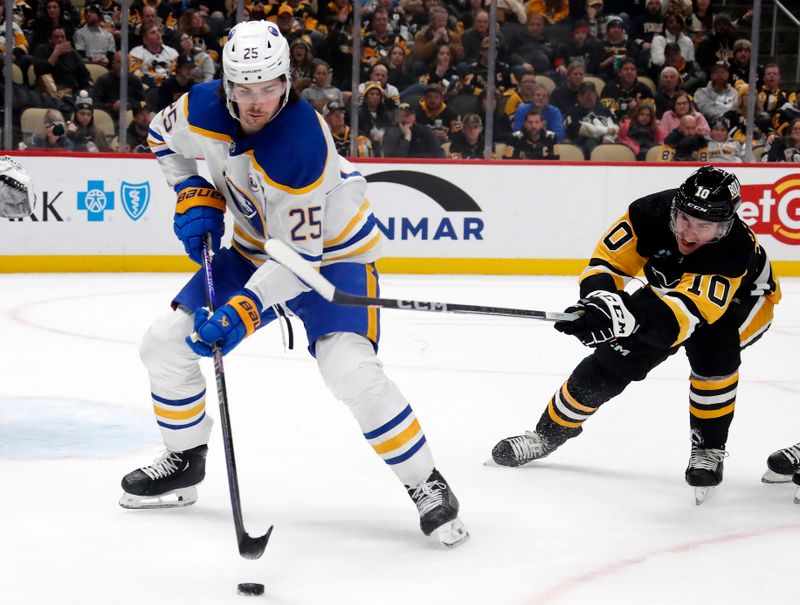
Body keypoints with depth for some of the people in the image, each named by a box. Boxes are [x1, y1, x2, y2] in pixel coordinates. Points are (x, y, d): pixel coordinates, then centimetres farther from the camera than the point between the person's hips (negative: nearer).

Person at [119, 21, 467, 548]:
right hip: (256, 247, 7)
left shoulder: (301, 148, -36)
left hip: (331, 252, -7)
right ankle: (184, 463, 24)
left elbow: (300, 255, -33)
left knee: (352, 371, -28)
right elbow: (165, 138, 8)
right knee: (166, 344, 2)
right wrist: (196, 197, -5)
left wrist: (243, 313, -40)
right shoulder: (205, 109, -18)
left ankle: (427, 486, -12)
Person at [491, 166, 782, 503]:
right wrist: (600, 298, -50)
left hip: (742, 298, -4)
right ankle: (550, 432, 18)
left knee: (713, 350, -34)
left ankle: (708, 448, -12)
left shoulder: (733, 250, -44)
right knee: (612, 358, -3)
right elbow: (606, 262, -27)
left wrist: (630, 316, -72)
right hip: (671, 285, 4)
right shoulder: (652, 213, -33)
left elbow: (686, 312, -54)